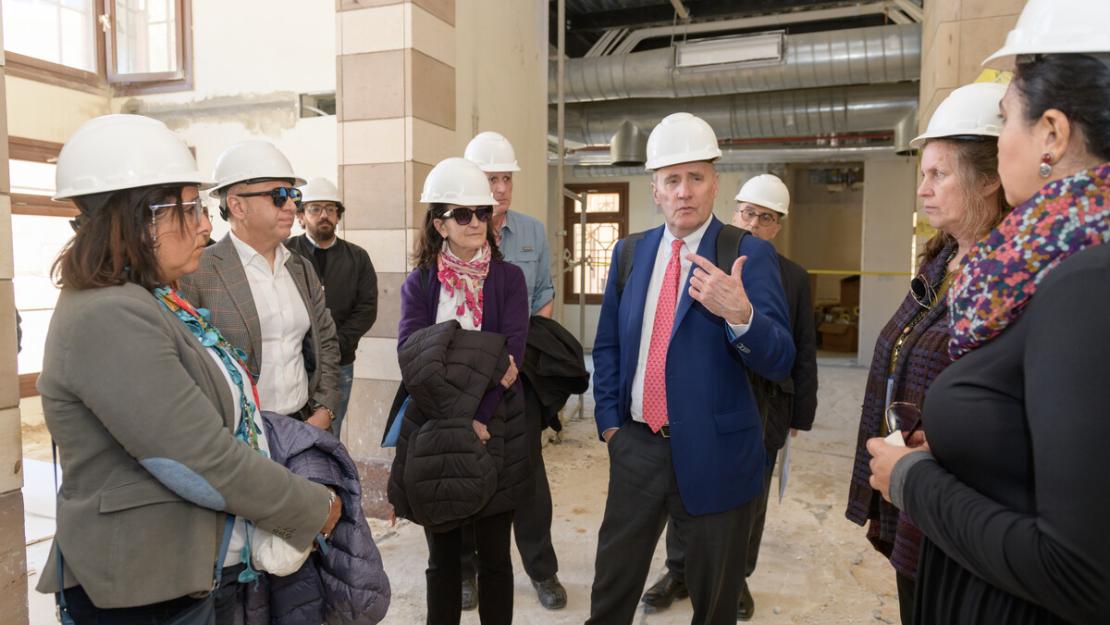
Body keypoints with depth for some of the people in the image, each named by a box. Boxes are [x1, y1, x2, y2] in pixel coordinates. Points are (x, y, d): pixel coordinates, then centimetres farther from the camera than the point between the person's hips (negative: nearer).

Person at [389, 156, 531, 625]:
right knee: (443, 558, 14)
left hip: (496, 430, 0)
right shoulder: (418, 283, 2)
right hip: (435, 433, 1)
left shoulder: (508, 278, 1)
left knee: (494, 557, 10)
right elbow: (413, 362, -10)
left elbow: (511, 354, -10)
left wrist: (476, 420, -19)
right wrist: (458, 418, -20)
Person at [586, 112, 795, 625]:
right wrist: (609, 420, 4)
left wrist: (740, 315, -35)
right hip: (636, 444, 4)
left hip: (713, 452, -3)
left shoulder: (750, 254, -9)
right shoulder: (630, 252, 4)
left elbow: (780, 361, -16)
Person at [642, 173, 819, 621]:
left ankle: (736, 578, 32)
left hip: (762, 406, 1)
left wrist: (801, 414, 4)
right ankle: (678, 571, 30)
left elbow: (804, 353, 5)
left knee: (749, 497, 13)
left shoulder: (794, 278, 2)